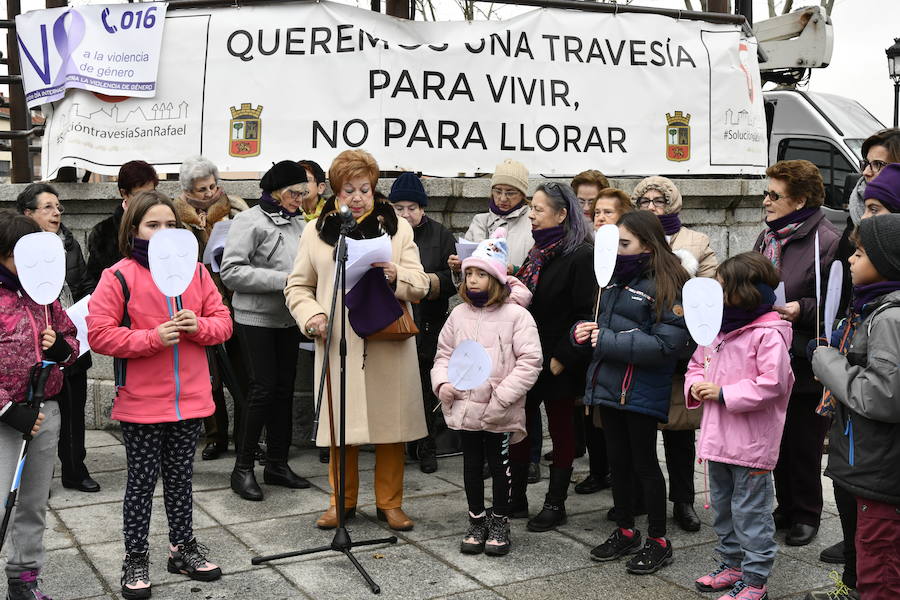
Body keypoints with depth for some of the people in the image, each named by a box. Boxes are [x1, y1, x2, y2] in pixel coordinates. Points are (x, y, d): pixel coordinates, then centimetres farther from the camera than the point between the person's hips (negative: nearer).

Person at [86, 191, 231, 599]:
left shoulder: (195, 272, 5)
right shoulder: (118, 277, -9)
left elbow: (223, 321, 7)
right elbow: (99, 334, -13)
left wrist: (199, 327, -14)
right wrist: (153, 338, -21)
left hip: (190, 398, 4)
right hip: (141, 402, -4)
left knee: (180, 476, 17)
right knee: (142, 481, 7)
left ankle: (183, 548, 31)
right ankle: (136, 560, 21)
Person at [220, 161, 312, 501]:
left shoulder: (298, 223, 10)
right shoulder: (251, 221, -9)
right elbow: (232, 272, -18)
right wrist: (283, 280, -21)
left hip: (288, 320, 7)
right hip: (256, 319, -6)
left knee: (284, 390, 10)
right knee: (263, 390, -7)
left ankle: (277, 463, 21)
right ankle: (242, 469, 5)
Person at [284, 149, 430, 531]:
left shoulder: (398, 227, 8)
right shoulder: (316, 231, 8)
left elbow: (420, 287, 5)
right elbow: (297, 286, 13)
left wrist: (396, 275, -17)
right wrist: (312, 315, -7)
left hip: (389, 343, 0)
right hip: (338, 343, 0)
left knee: (391, 423, 4)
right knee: (341, 424, 5)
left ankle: (390, 502, 18)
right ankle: (342, 500, 22)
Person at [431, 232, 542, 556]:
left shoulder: (516, 315, -10)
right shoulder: (459, 314, 5)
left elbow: (530, 361, -12)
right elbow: (444, 353, 14)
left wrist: (502, 396, -18)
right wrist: (442, 383, -4)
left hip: (500, 414, -4)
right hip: (464, 407, 4)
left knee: (500, 466, 9)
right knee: (471, 465, 14)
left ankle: (500, 523, 25)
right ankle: (477, 521, 28)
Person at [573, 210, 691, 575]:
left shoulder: (666, 285, -14)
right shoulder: (616, 278, 11)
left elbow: (665, 345, -22)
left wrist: (608, 341, -20)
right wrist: (584, 331, -2)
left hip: (641, 392, -7)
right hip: (608, 385, 7)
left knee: (644, 463, 3)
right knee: (617, 461, 16)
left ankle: (658, 541, 19)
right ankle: (625, 532, 31)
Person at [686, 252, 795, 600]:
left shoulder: (768, 335, -16)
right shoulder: (716, 330, 10)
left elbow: (772, 383, -25)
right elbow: (697, 364, 21)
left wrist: (724, 393, -22)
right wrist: (695, 385, -1)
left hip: (751, 444, -9)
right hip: (718, 440, 9)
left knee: (750, 512, 1)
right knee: (723, 507, 20)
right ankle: (732, 566, 36)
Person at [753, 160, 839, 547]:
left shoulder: (826, 242, -15)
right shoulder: (767, 238, 11)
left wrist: (802, 310, -26)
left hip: (804, 367, -7)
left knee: (804, 445, 6)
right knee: (777, 442, 17)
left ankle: (807, 515, 23)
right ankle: (786, 507, 33)